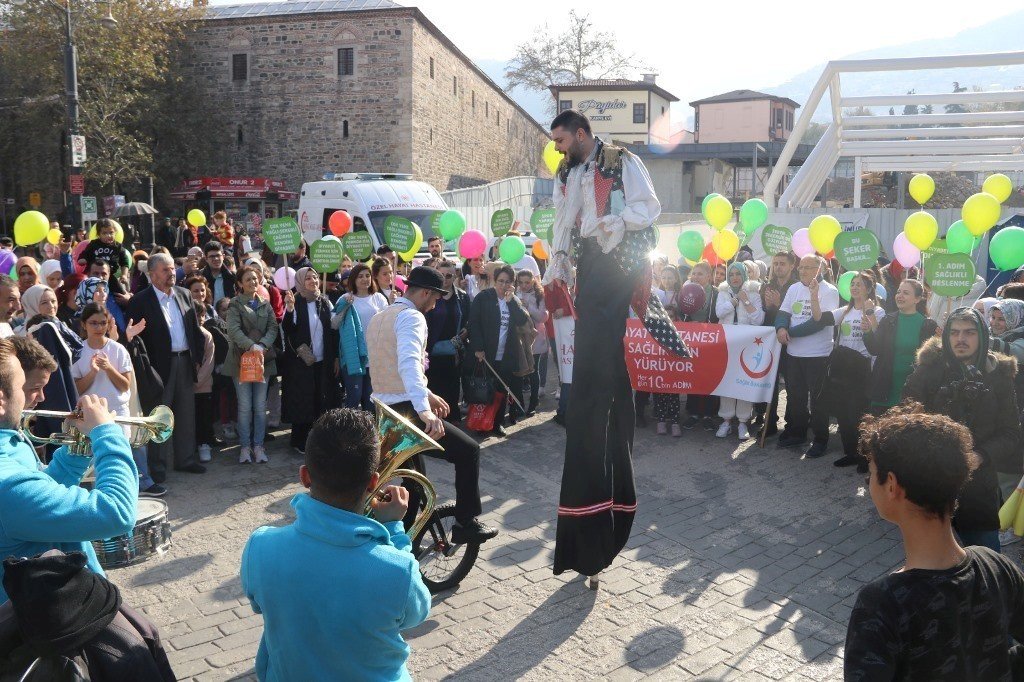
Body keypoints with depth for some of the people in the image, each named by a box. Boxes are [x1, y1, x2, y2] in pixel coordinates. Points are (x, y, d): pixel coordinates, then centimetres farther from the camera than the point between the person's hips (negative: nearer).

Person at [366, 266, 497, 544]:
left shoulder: (379, 317, 16)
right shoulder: (412, 317, -14)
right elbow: (409, 364, -33)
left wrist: (427, 395, 22)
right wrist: (425, 411, -43)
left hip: (380, 412, 10)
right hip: (406, 412, -10)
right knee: (468, 451, 0)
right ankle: (466, 523, 4)